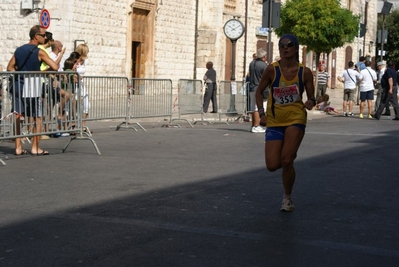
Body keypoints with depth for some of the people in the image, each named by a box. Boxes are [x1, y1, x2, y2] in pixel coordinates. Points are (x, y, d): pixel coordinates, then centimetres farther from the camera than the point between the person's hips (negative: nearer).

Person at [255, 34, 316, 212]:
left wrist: (311, 102, -19)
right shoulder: (272, 69, -6)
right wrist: (261, 113, -5)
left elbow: (311, 97, 5)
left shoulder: (305, 72, -4)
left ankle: (287, 198, 10)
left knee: (286, 161, -14)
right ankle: (290, 155, 34)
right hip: (274, 121, 1)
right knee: (272, 166, -5)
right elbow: (260, 91, 6)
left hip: (296, 119, -1)